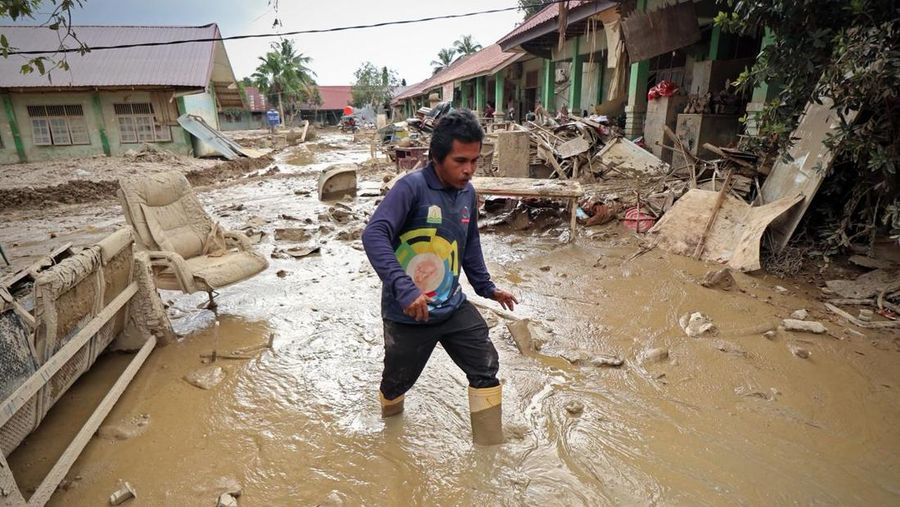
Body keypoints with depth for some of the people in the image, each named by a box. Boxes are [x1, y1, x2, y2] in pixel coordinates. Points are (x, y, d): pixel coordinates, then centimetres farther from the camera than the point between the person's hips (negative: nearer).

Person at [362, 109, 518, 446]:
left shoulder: (467, 192, 2)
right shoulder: (412, 187, -20)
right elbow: (374, 235, -33)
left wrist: (487, 287, 21)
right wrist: (404, 289, -43)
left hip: (453, 307, 6)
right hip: (408, 313, -5)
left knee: (486, 369, 6)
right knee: (398, 381, 16)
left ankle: (489, 447, 26)